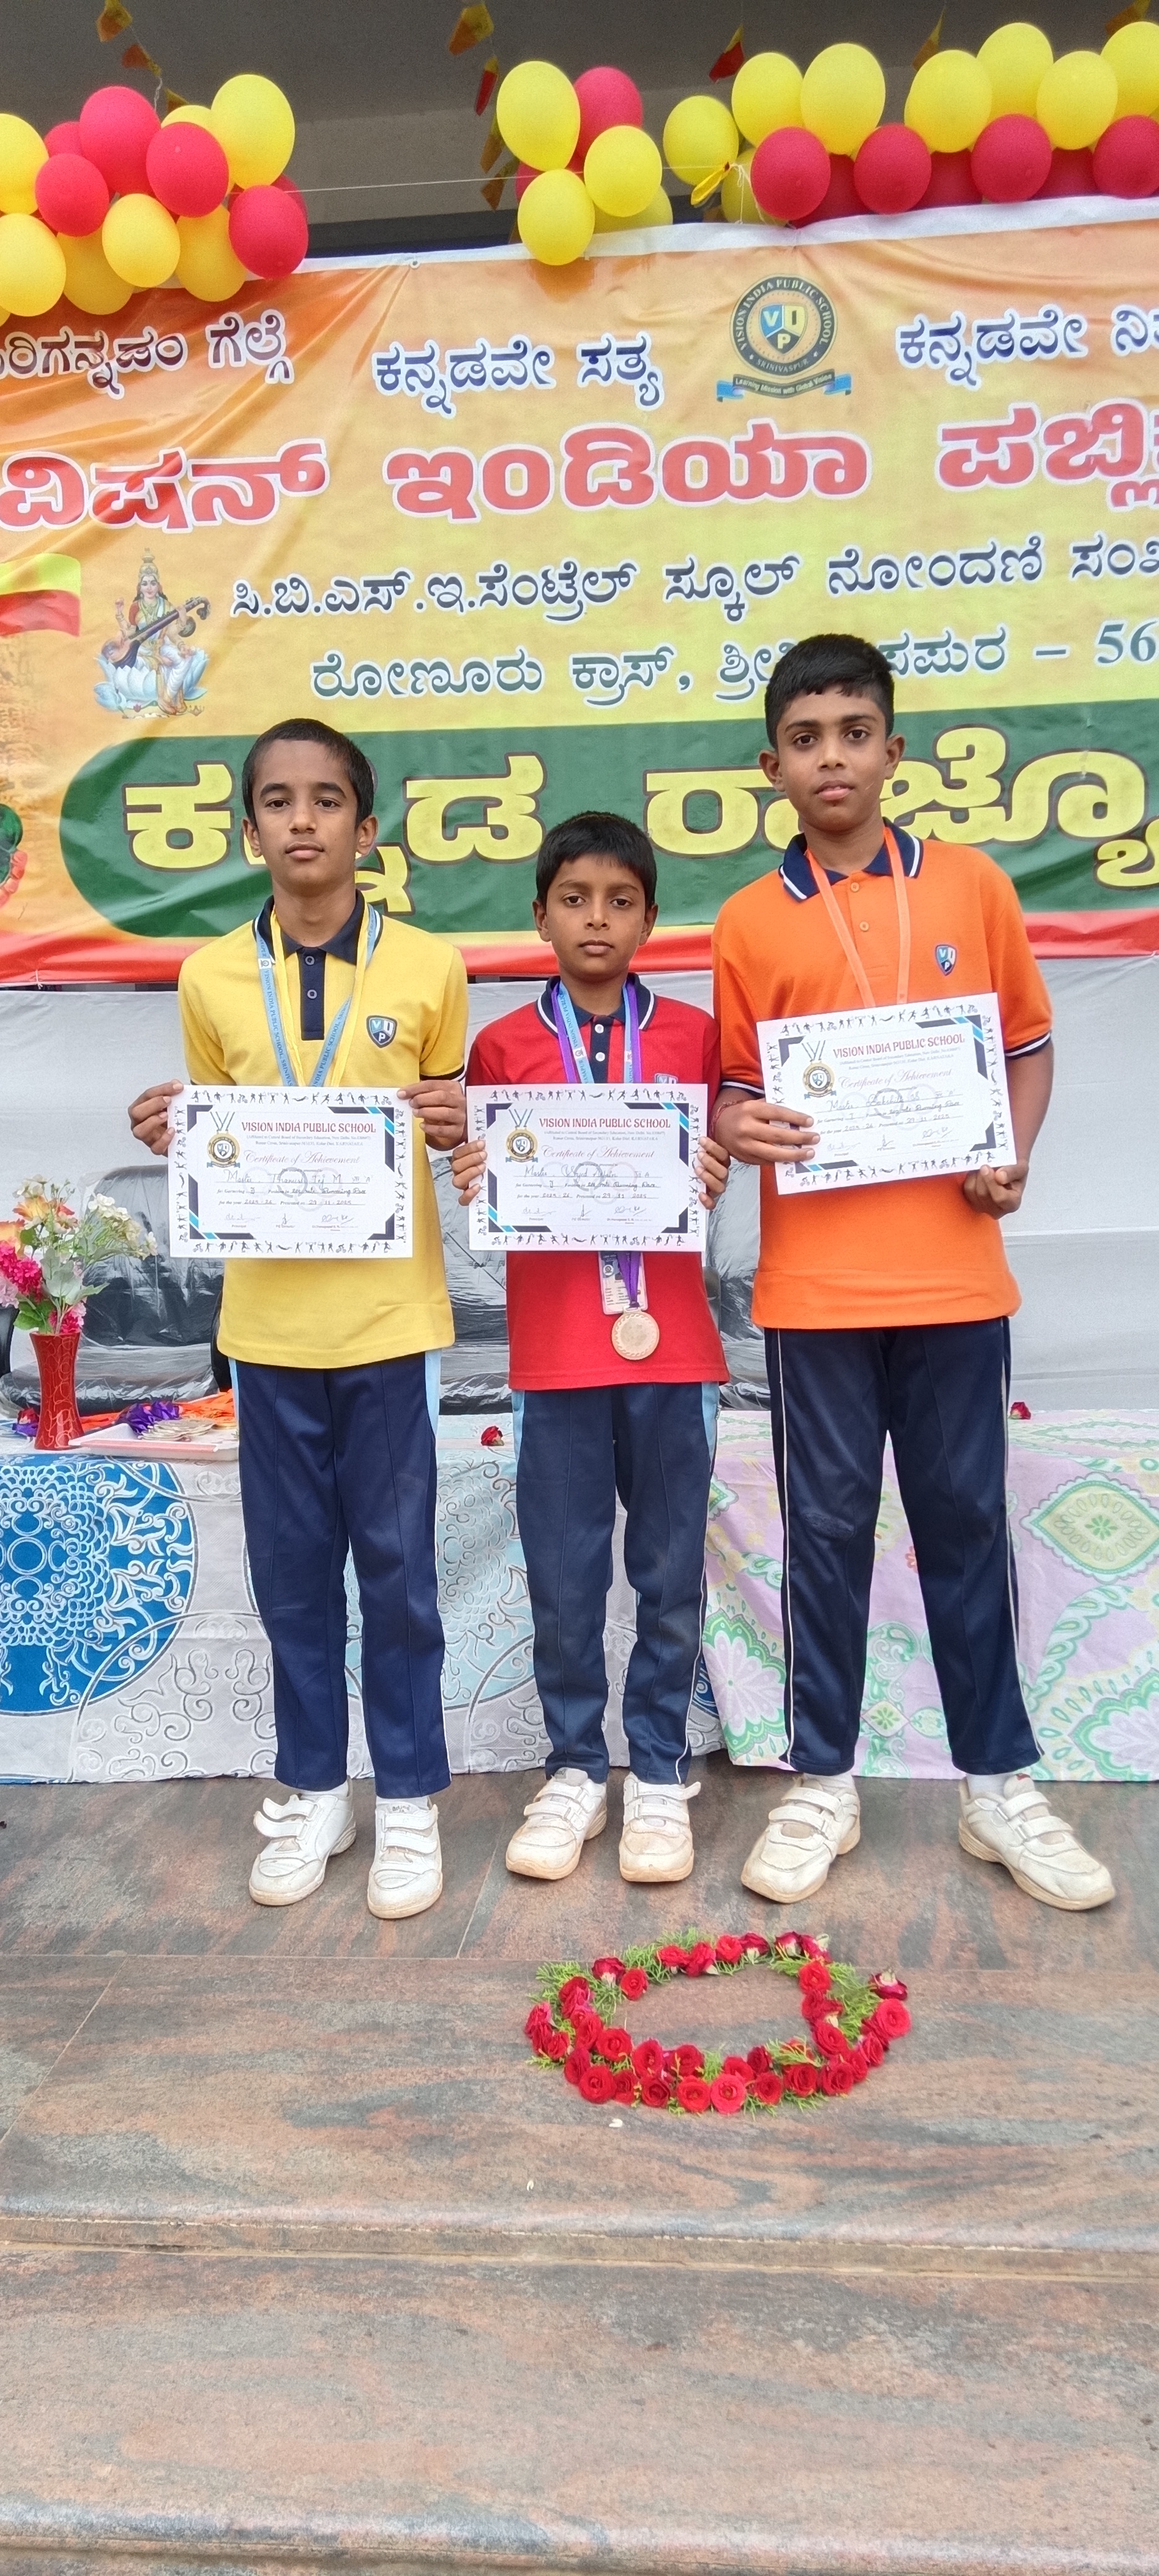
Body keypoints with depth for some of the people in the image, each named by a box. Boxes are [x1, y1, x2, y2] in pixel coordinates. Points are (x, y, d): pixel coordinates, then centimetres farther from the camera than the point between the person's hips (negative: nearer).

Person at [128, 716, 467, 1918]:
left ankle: (407, 1800, 22)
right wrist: (171, 1136, -7)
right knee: (290, 1567, 11)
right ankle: (311, 1791, 28)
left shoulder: (428, 968, 0)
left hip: (389, 1314, -2)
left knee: (395, 1564, 6)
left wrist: (454, 1125, -12)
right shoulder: (211, 979, 5)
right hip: (268, 1317, 2)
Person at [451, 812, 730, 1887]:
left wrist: (711, 1180, -11)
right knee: (562, 1577, 7)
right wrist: (471, 1179, -12)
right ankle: (574, 1768, 24)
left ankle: (659, 1773, 23)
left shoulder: (692, 1034, 5)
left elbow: (712, 1168, 10)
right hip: (553, 1346, 0)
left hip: (670, 1341, 0)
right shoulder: (503, 1045, 5)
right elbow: (486, 1185, 9)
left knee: (670, 1574, 8)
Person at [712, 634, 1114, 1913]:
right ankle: (822, 1783, 23)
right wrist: (737, 1129, -13)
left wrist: (1013, 1156, -4)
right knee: (827, 1531, 8)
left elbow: (1027, 1042, 13)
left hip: (954, 1273, 1)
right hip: (815, 1283, 0)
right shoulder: (749, 922, 3)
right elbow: (736, 1089, 9)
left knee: (967, 1524, 10)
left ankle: (999, 1783, 25)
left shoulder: (971, 885, 6)